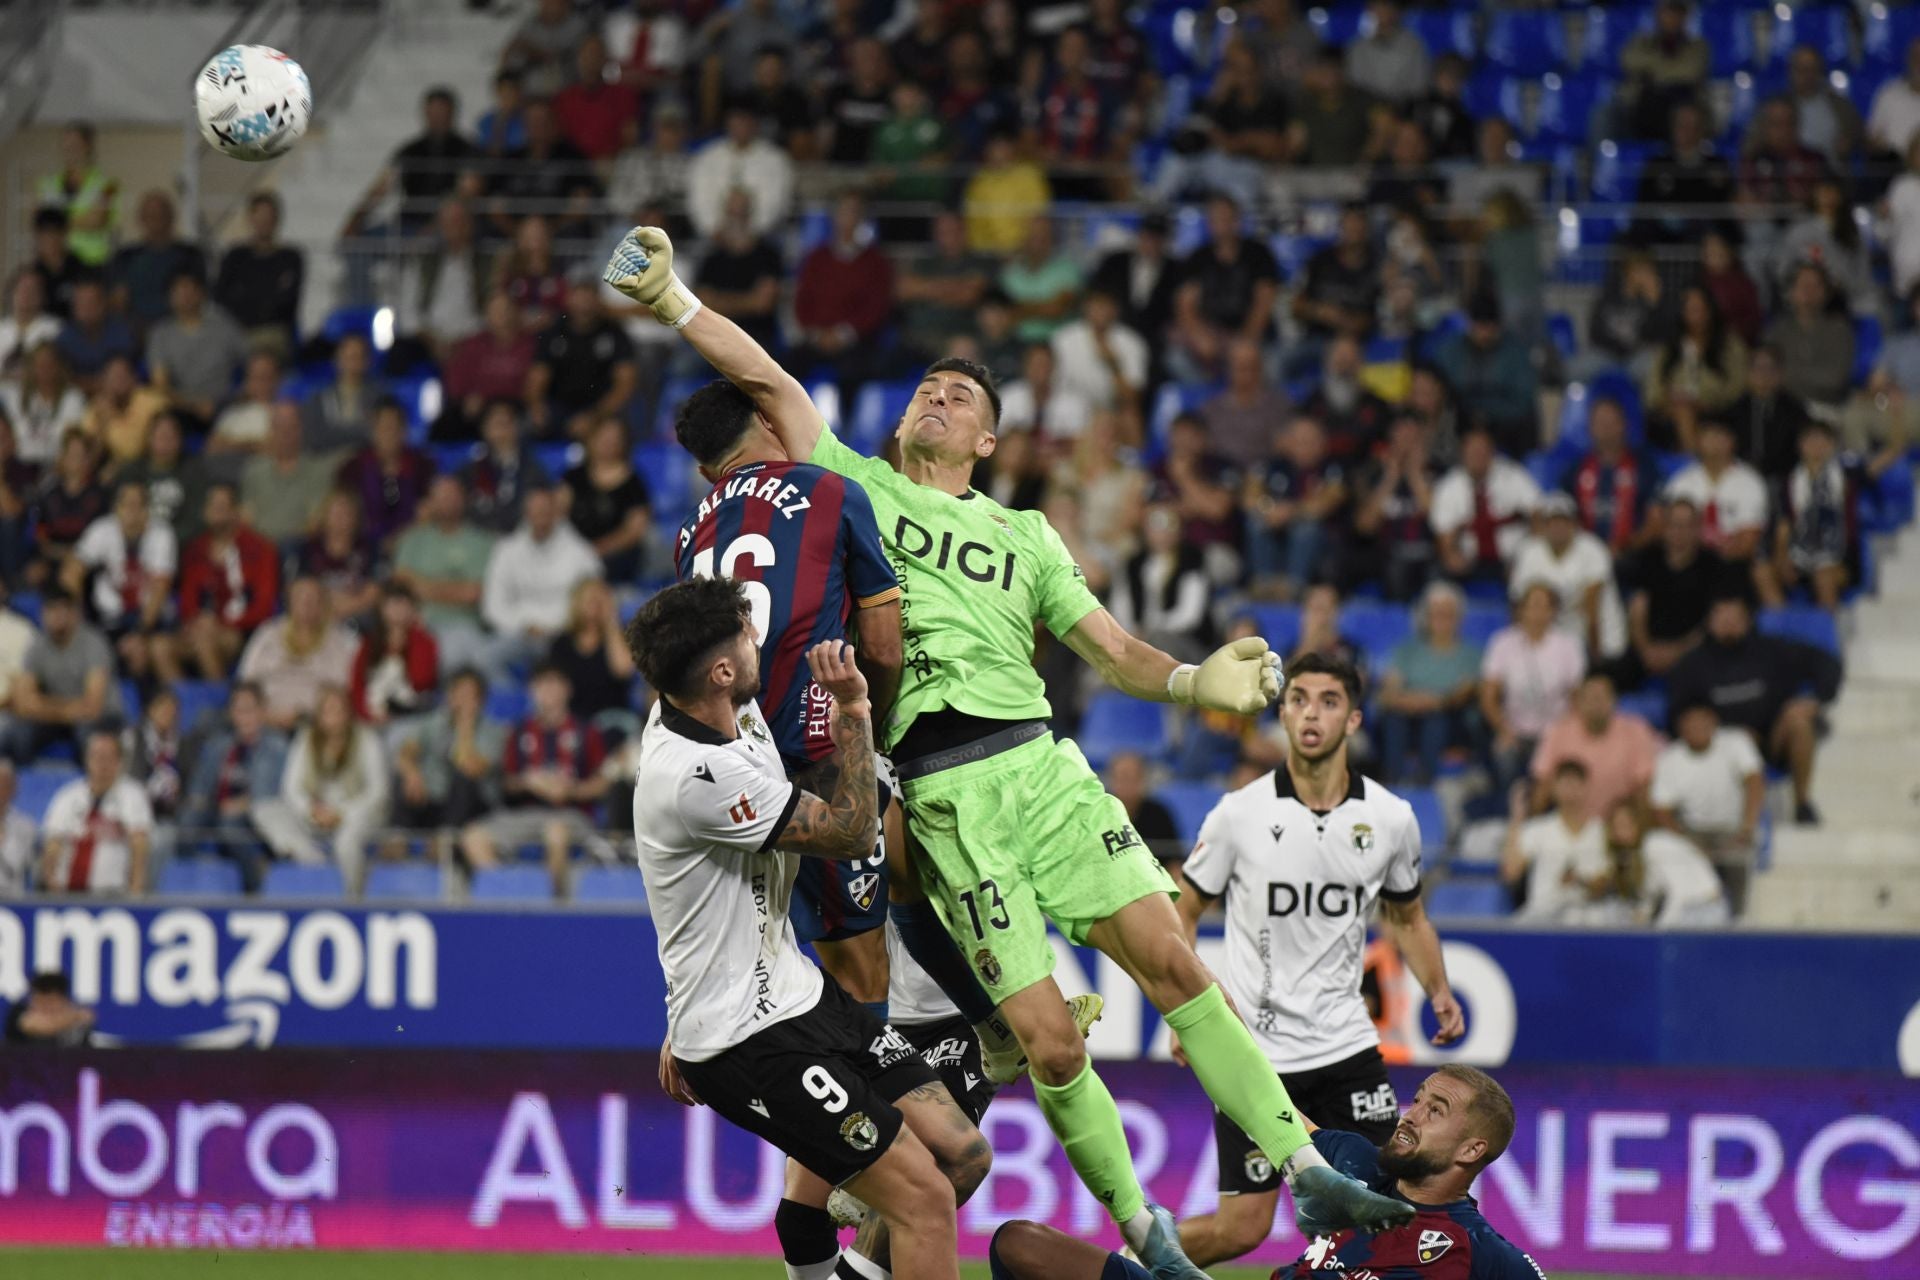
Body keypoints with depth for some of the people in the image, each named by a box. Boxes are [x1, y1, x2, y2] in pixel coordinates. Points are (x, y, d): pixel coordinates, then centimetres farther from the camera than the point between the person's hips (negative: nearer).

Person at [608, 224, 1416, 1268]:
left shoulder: (1023, 534, 21)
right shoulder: (854, 485, 15)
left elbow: (1112, 650, 17)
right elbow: (767, 382, 6)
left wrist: (1195, 682, -1)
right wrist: (673, 302, -4)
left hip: (1039, 762, 2)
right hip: (942, 799, -2)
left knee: (1173, 963, -11)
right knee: (1049, 1041, -9)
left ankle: (1307, 1177, -8)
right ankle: (1141, 1230, 4)